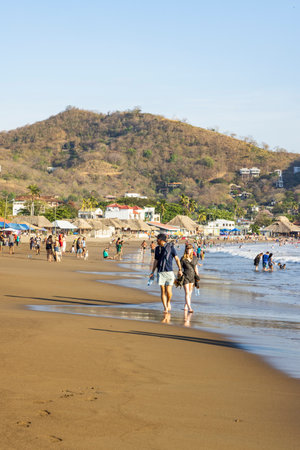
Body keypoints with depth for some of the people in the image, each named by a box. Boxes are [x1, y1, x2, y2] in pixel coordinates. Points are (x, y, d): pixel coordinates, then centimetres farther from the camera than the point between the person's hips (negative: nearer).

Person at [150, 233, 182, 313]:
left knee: (168, 291, -8)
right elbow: (156, 261, 18)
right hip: (161, 273, 3)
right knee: (163, 291, -3)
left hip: (169, 272, -3)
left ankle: (168, 302, 20)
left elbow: (177, 258, 0)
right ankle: (165, 307, 3)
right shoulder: (157, 249, 11)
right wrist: (152, 272, 12)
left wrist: (180, 269, -9)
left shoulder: (170, 247, -1)